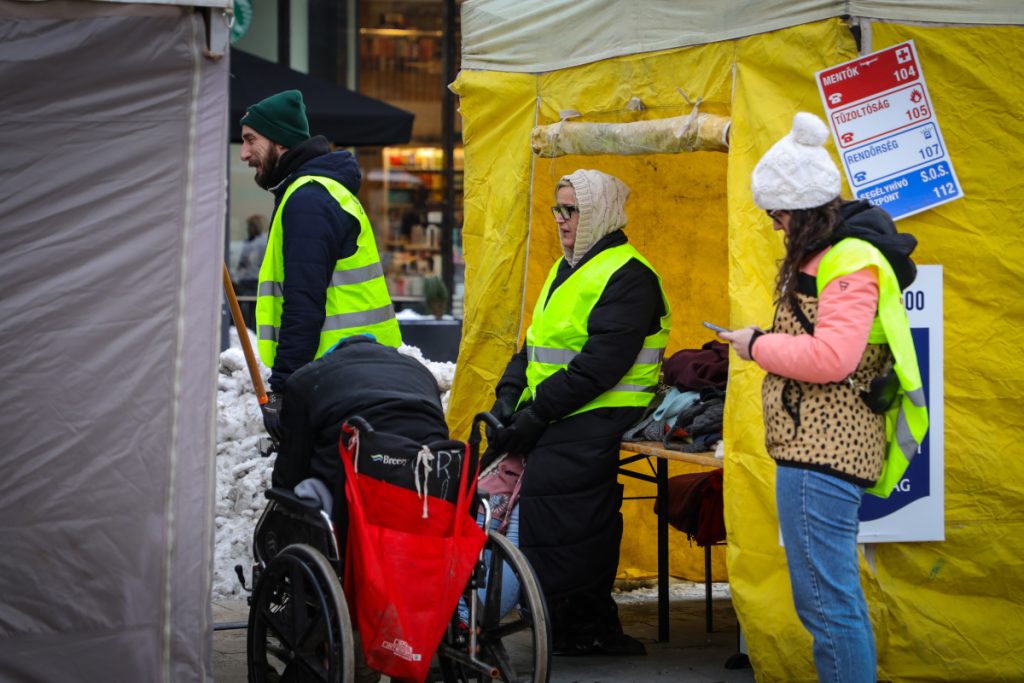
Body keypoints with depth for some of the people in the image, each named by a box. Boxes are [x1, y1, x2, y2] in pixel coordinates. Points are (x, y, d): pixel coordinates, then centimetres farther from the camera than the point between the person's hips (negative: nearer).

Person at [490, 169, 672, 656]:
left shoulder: (627, 276, -9)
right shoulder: (566, 269, 21)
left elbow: (599, 365, -18)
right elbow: (537, 343, 23)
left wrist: (538, 413, -18)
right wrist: (510, 392, 5)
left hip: (597, 416, -9)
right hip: (554, 418, 9)